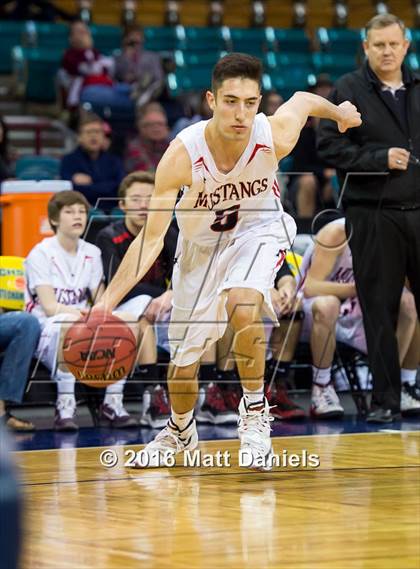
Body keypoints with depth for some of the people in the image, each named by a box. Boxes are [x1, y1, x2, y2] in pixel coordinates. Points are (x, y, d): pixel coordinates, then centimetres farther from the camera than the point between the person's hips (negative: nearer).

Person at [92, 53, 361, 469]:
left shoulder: (275, 135, -30)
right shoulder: (182, 156, -33)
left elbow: (302, 99, -4)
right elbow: (151, 237, -27)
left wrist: (339, 111, 18)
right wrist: (107, 302, -36)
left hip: (259, 229, -1)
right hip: (201, 243, 1)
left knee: (242, 307, -34)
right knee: (183, 362, 9)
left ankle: (255, 412, -10)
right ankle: (180, 431, 44)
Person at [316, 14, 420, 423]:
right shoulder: (348, 91, 2)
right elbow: (327, 146, -5)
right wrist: (380, 159, -13)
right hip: (373, 216, -3)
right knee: (379, 309, 2)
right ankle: (385, 400, 9)